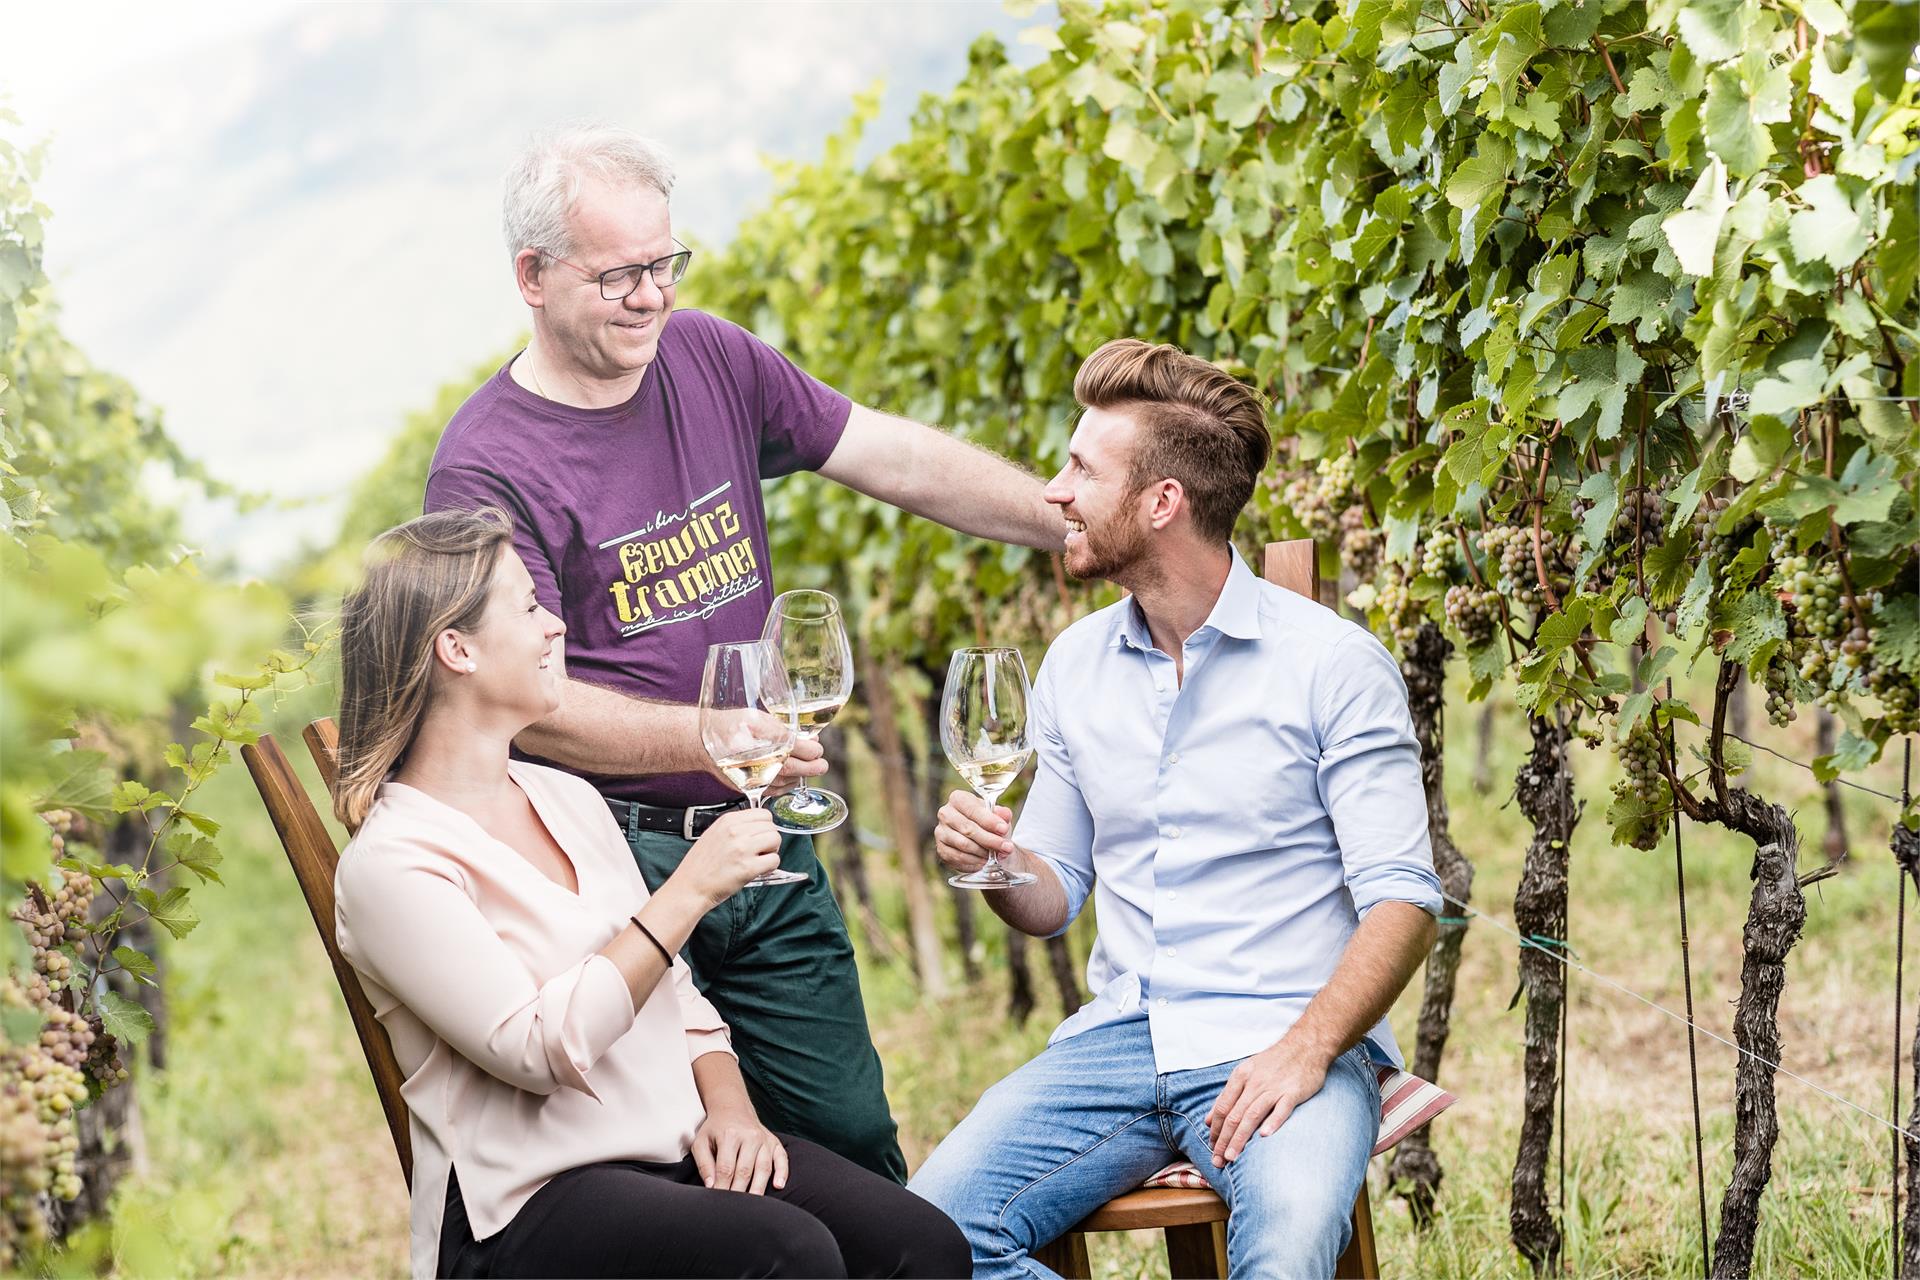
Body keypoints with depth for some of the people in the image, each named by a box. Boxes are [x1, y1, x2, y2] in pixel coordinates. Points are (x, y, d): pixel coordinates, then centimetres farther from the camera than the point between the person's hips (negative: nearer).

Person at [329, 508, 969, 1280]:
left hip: (679, 1150, 7)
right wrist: (690, 891, -15)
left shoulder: (568, 798, 16)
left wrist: (727, 1103, 0)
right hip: (529, 1206, -7)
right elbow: (539, 1047, -18)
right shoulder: (389, 862, -9)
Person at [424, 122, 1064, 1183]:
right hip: (621, 862, -5)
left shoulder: (708, 360, 7)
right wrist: (710, 736, -31)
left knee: (856, 1146, 9)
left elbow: (900, 460, 8)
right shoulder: (484, 467, -12)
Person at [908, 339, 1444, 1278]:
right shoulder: (1075, 664, 13)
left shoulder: (1332, 662, -4)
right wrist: (995, 865, -5)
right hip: (1118, 1036, 5)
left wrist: (1306, 1048, -23)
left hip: (1278, 1045, -5)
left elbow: (1402, 900, -8)